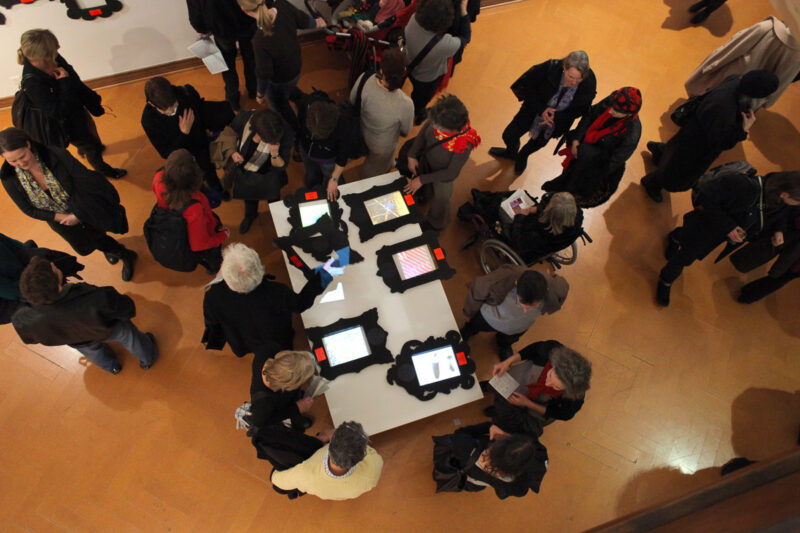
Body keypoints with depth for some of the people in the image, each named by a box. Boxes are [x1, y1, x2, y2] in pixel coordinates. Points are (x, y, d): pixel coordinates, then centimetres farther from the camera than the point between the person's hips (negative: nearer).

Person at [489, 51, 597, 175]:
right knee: (509, 135, 6)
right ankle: (511, 152, 48)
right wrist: (540, 109, -25)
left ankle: (523, 156, 66)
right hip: (534, 112, -1)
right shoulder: (550, 67, -35)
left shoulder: (589, 84, -31)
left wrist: (556, 117, -25)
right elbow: (528, 85, -18)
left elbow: (580, 110, -14)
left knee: (539, 142, 27)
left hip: (557, 121, 1)